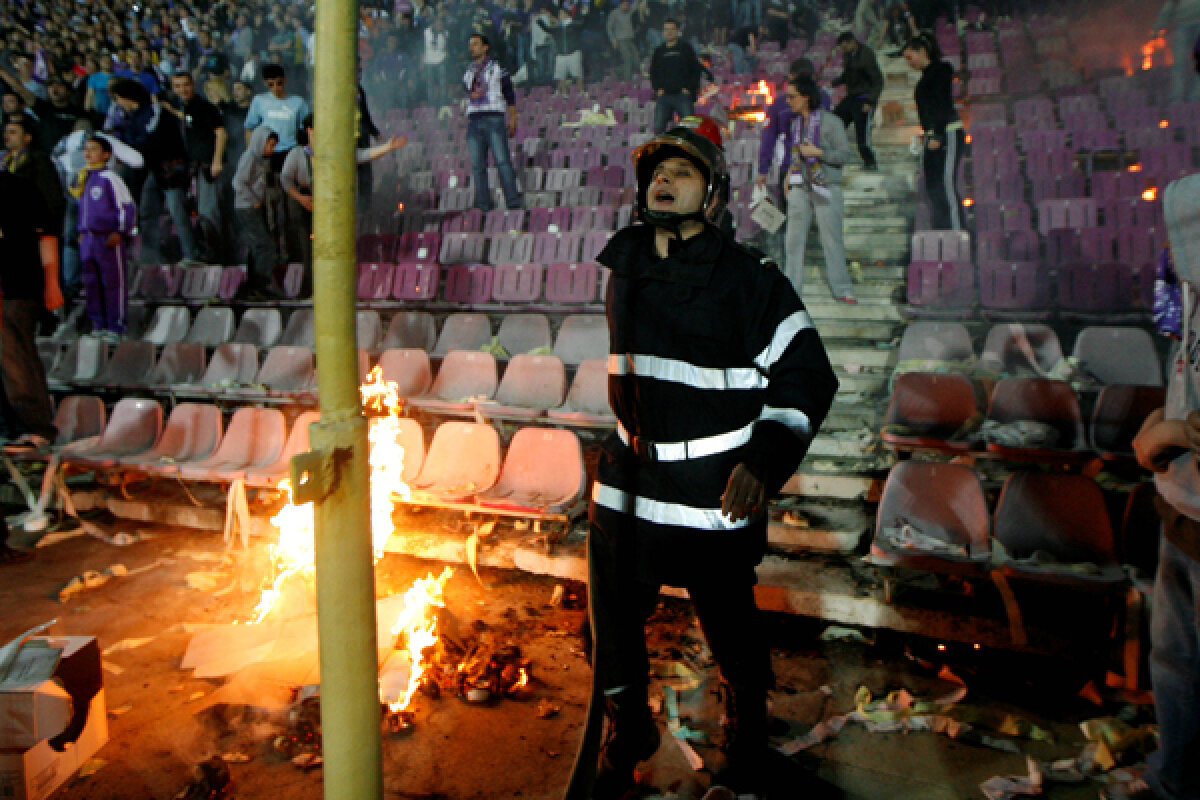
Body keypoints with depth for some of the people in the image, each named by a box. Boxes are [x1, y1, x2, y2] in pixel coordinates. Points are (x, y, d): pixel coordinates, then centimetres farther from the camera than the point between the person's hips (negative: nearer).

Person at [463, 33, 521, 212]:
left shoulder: (497, 68, 9)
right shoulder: (468, 73, 22)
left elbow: (510, 96, 6)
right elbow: (468, 97, 19)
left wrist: (512, 120, -2)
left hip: (494, 118, -5)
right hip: (473, 120, 5)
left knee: (502, 160, -13)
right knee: (477, 165, -2)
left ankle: (513, 202, -14)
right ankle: (483, 204, 0)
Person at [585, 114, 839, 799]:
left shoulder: (751, 280, -9)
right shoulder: (620, 268, 7)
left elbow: (808, 375, -8)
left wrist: (764, 459, -20)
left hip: (714, 497, -4)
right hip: (624, 488, 5)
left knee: (733, 630, 11)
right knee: (614, 622, 15)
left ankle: (748, 735, 43)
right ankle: (628, 733, 44)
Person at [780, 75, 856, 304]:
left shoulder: (830, 121, -5)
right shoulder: (796, 122, 13)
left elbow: (844, 154, -7)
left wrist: (817, 152, -16)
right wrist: (789, 173, 13)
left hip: (825, 186, -5)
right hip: (800, 187, 5)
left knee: (831, 239, -3)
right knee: (793, 239, 2)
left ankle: (842, 289, 6)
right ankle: (793, 287, 10)